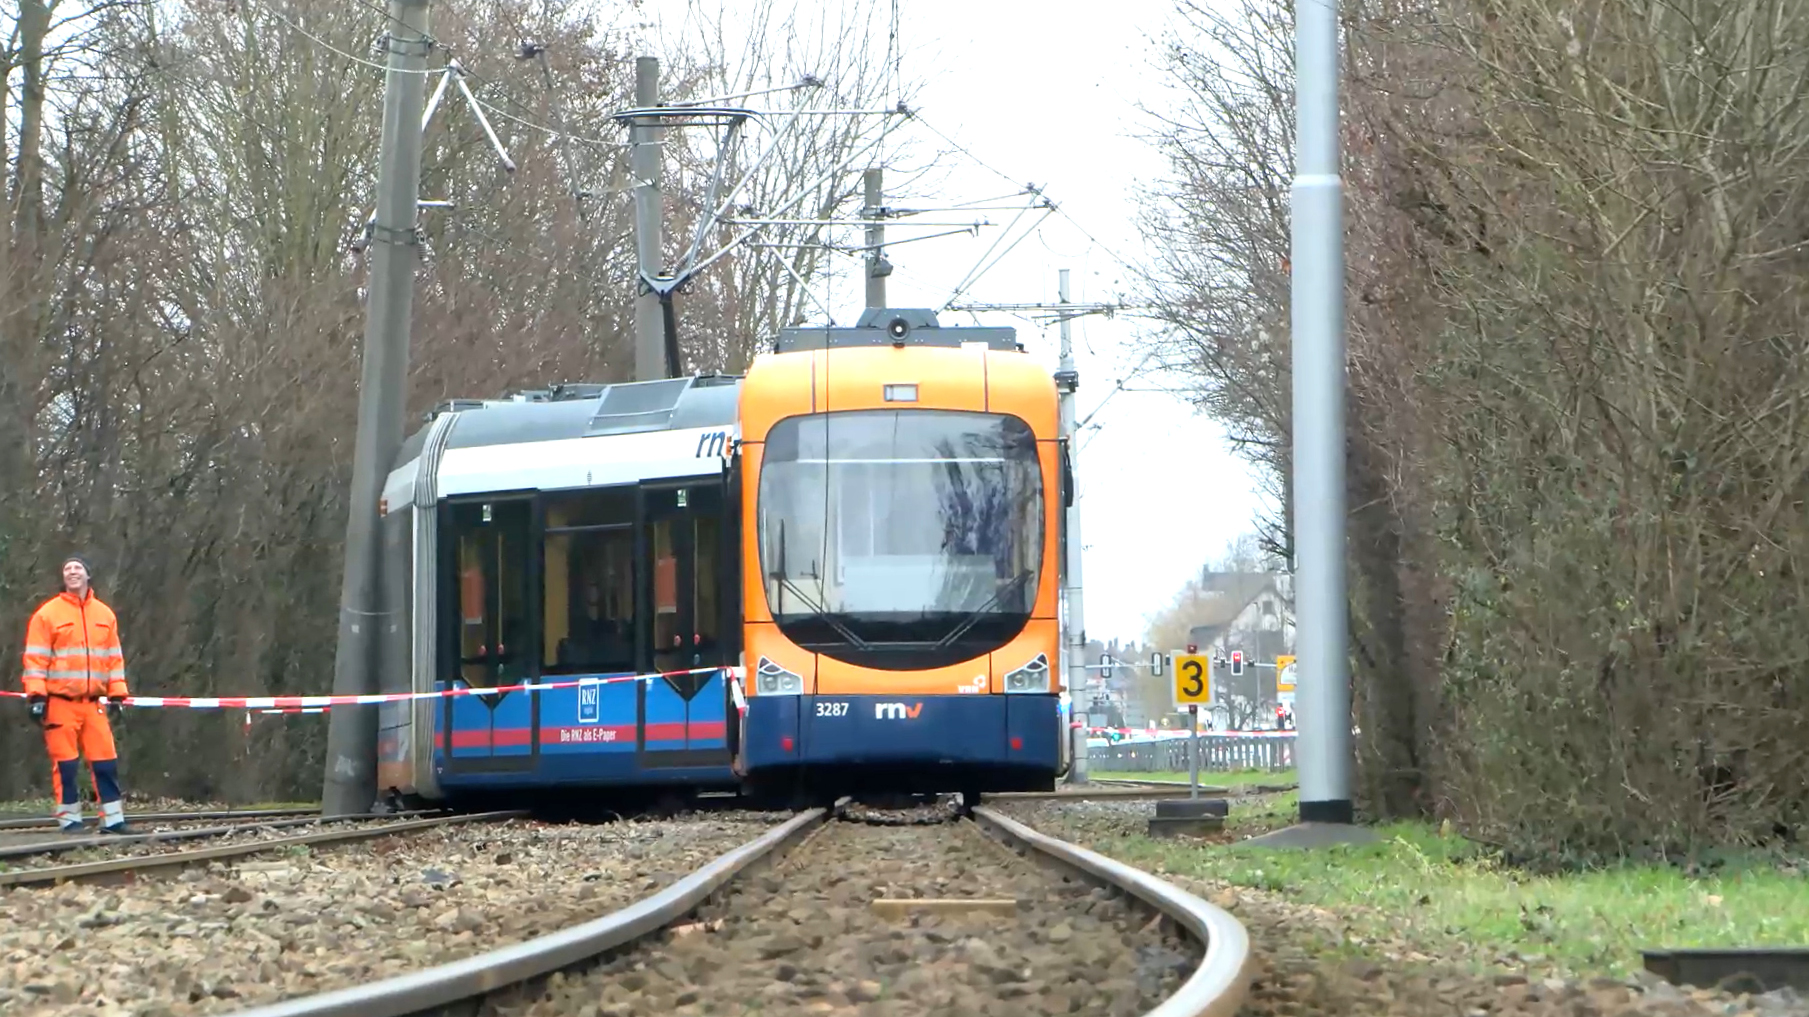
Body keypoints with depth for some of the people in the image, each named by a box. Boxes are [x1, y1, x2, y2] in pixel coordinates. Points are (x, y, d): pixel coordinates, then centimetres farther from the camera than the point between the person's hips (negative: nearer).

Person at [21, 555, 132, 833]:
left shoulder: (105, 615, 12)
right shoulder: (48, 614, -1)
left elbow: (114, 657, 16)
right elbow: (36, 657, -4)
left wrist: (117, 694, 10)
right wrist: (37, 696, -12)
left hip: (94, 702, 4)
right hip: (60, 702, -4)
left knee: (106, 762, 1)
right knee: (65, 764, -2)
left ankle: (112, 818, 4)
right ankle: (70, 819, 3)